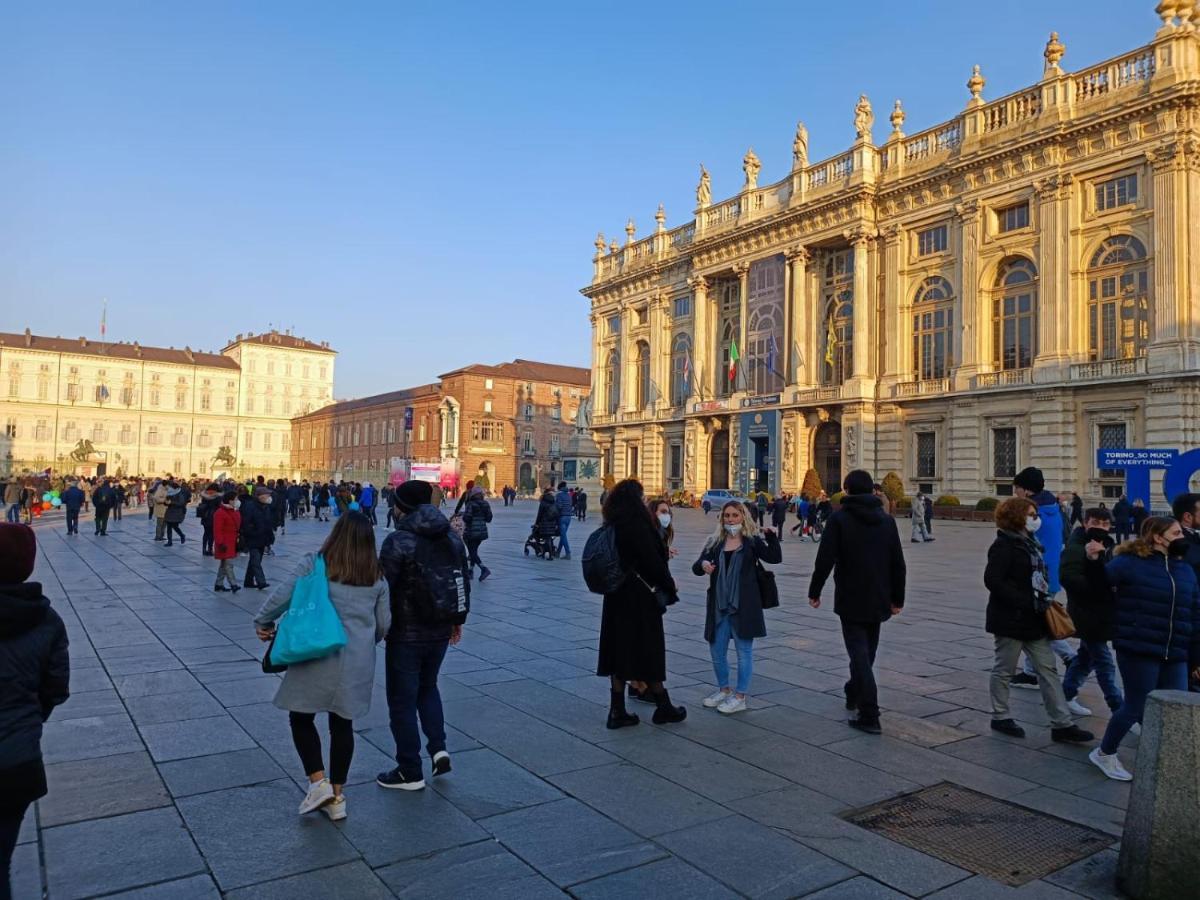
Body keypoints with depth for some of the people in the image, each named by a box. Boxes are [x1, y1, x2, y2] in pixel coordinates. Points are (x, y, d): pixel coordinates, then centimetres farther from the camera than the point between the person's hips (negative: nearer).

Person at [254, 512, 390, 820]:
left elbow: (283, 595, -9)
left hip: (319, 656, -3)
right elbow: (384, 622, 8)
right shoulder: (377, 576, 5)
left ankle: (319, 782, 8)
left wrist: (263, 622, 9)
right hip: (358, 662, 4)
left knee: (301, 718, 16)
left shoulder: (314, 563, -6)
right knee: (343, 724, 15)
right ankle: (337, 797, 23)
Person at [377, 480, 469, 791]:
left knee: (403, 700, 7)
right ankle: (438, 748, 13)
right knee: (428, 687, 26)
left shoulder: (398, 541, -16)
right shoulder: (452, 538, 5)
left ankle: (410, 772, 15)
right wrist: (457, 620, 22)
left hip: (406, 634, -6)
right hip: (440, 631, 6)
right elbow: (463, 583, 12)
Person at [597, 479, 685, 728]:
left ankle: (617, 711, 16)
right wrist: (669, 586, -2)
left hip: (617, 595, 8)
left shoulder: (612, 527, 6)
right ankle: (663, 707, 22)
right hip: (640, 597, -8)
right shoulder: (637, 526, -19)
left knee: (621, 651, 11)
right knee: (647, 651, 5)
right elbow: (653, 561, -17)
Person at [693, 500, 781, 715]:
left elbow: (775, 558, -13)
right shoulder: (715, 543, 8)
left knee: (744, 651, 4)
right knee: (717, 651, 12)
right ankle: (724, 689, 33)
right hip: (719, 605, 4)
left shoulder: (752, 541, -1)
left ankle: (740, 697, 17)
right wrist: (702, 564, -19)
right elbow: (696, 568, 3)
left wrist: (772, 537, -27)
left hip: (744, 606, -4)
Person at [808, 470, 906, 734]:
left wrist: (815, 592, -2)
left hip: (850, 600, -5)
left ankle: (870, 716, -8)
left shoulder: (839, 519, -10)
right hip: (878, 601, 5)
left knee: (860, 654, -4)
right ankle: (853, 694, 39)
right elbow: (898, 564, 7)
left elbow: (825, 560, -14)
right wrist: (897, 598, 15)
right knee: (867, 652, 20)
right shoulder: (887, 520, 5)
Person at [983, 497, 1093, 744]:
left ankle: (1062, 724, 11)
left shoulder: (1030, 543, 13)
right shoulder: (1004, 545, -16)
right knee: (1005, 670, 6)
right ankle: (1000, 717, 20)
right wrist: (1025, 603, -23)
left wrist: (1044, 601, 6)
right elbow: (993, 580, -24)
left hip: (1034, 619, 9)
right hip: (1010, 620, -9)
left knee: (1048, 669, 7)